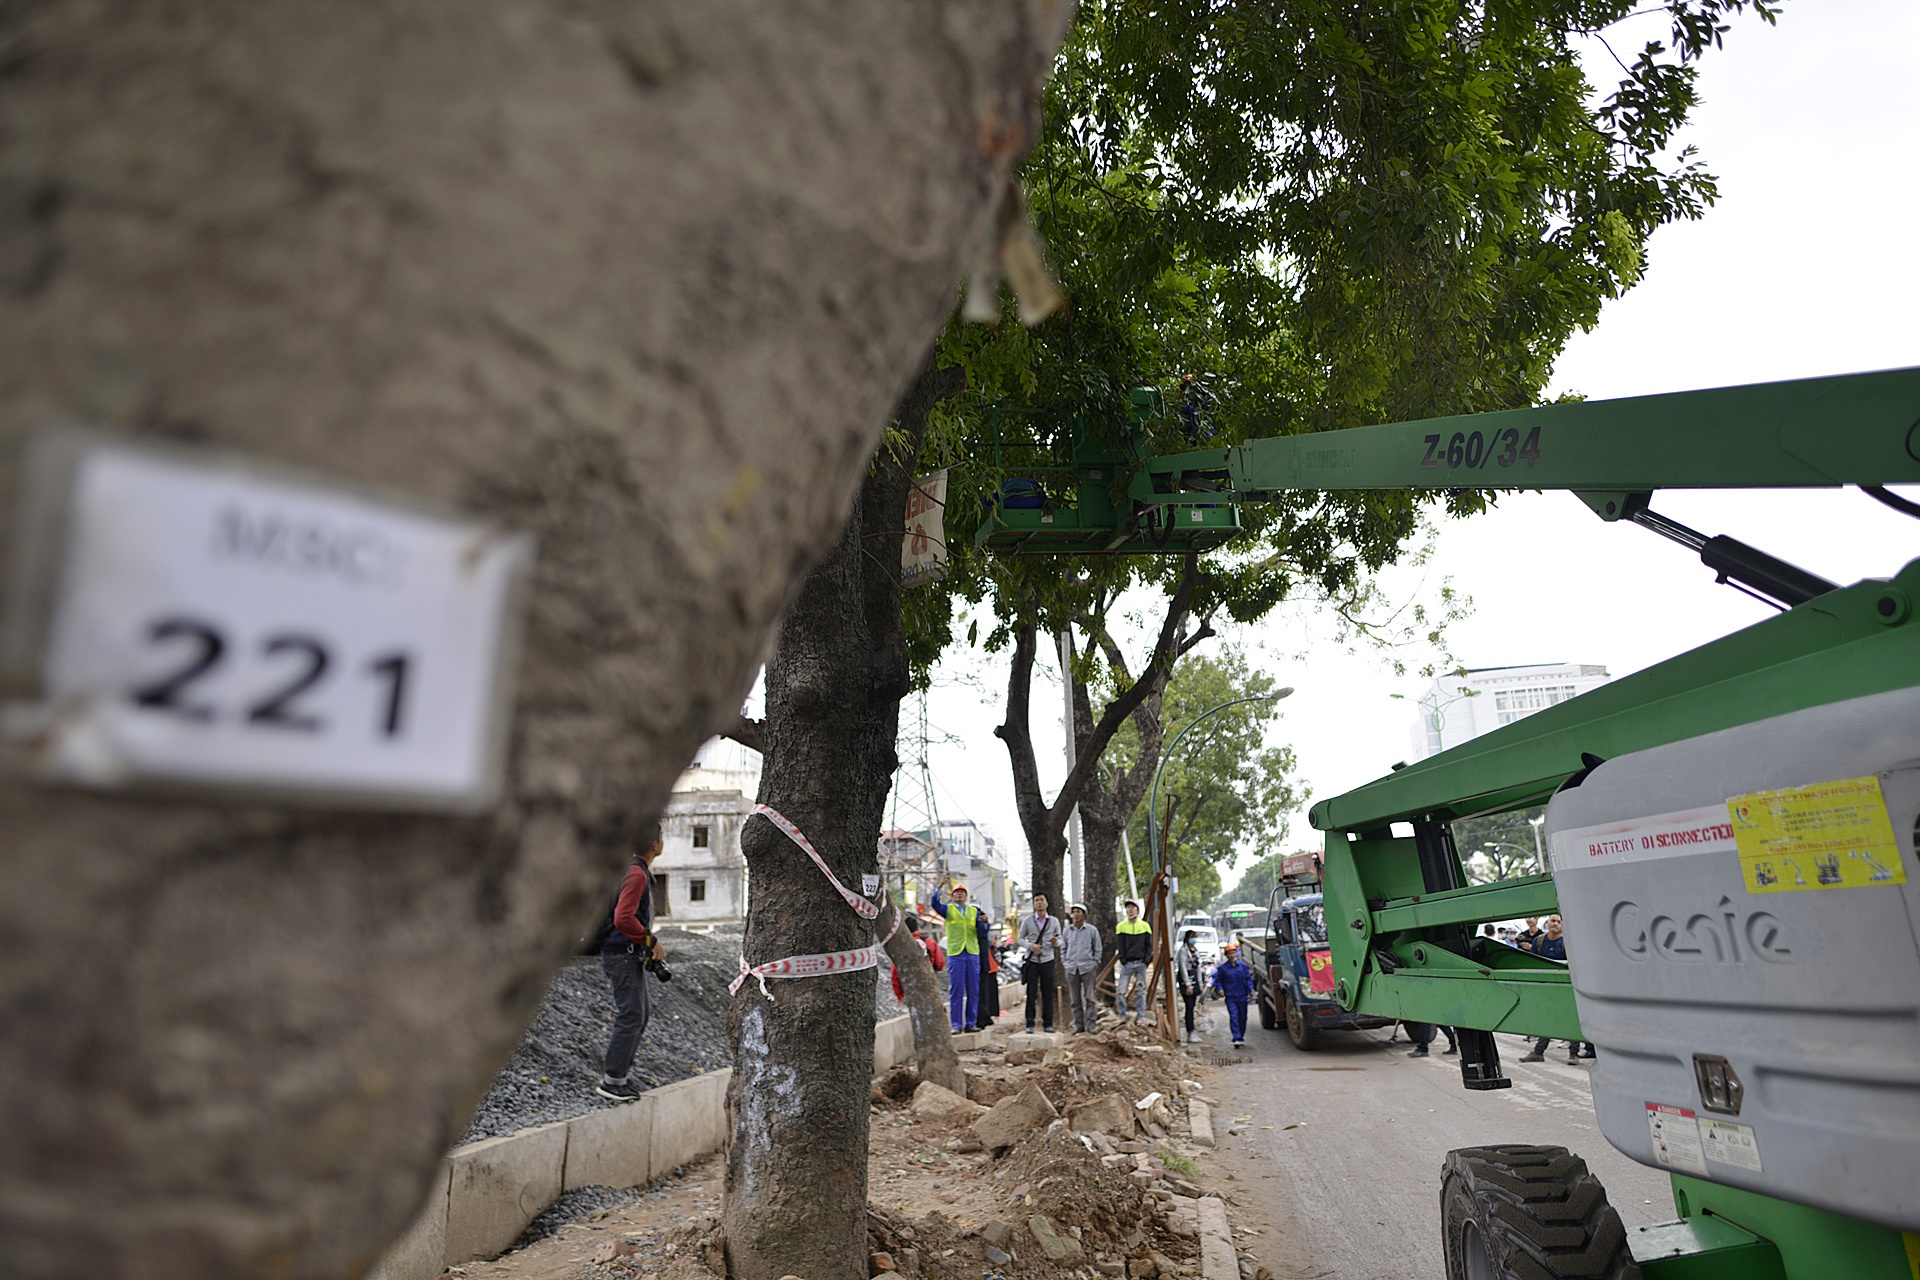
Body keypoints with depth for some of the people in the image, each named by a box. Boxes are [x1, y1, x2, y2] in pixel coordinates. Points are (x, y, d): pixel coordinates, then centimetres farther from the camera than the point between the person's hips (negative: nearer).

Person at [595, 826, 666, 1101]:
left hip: (630, 954, 10)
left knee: (642, 1010, 16)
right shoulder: (636, 874, -19)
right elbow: (623, 919, -28)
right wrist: (652, 942, -19)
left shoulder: (635, 870, 13)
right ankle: (612, 1081, 3)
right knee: (631, 1016, -4)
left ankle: (618, 1066, 22)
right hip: (622, 954, -10)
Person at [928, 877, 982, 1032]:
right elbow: (935, 904, -12)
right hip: (955, 954, -3)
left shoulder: (974, 910, 15)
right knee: (956, 990, -4)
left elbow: (982, 932, 7)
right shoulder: (948, 909, 9)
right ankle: (956, 1025, 2)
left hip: (973, 953, 3)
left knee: (973, 990, 4)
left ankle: (971, 1023, 12)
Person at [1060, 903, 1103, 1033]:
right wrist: (1065, 962, 7)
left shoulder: (1092, 930, 2)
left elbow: (1097, 949, 8)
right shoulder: (1066, 931, 7)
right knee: (1075, 999, 4)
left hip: (1088, 968, -2)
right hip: (1071, 969, 2)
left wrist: (1094, 963, 1)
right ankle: (1078, 1025, 11)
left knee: (1089, 998, -2)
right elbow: (1063, 948, 16)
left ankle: (1091, 1024, 5)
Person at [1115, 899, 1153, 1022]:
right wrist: (1123, 961, -7)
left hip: (1141, 963, 1)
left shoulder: (1145, 926, 6)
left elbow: (1149, 945, 5)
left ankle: (1140, 1016, 12)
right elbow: (1119, 946, 2)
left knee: (1141, 991, 3)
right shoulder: (1121, 926, 3)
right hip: (1127, 963, -1)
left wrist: (1145, 961, -4)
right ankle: (1122, 1015, 5)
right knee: (1121, 990, -6)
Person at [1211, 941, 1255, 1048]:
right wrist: (1220, 989, -11)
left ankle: (1241, 1037, 26)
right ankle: (1237, 1039, -18)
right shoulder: (1222, 968, 0)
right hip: (1230, 997, -3)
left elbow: (1248, 978, 10)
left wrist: (1251, 988, -4)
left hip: (1242, 996, 3)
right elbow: (1219, 981, 6)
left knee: (1242, 1017, 11)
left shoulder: (1242, 966, 6)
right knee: (1234, 1017, -13)